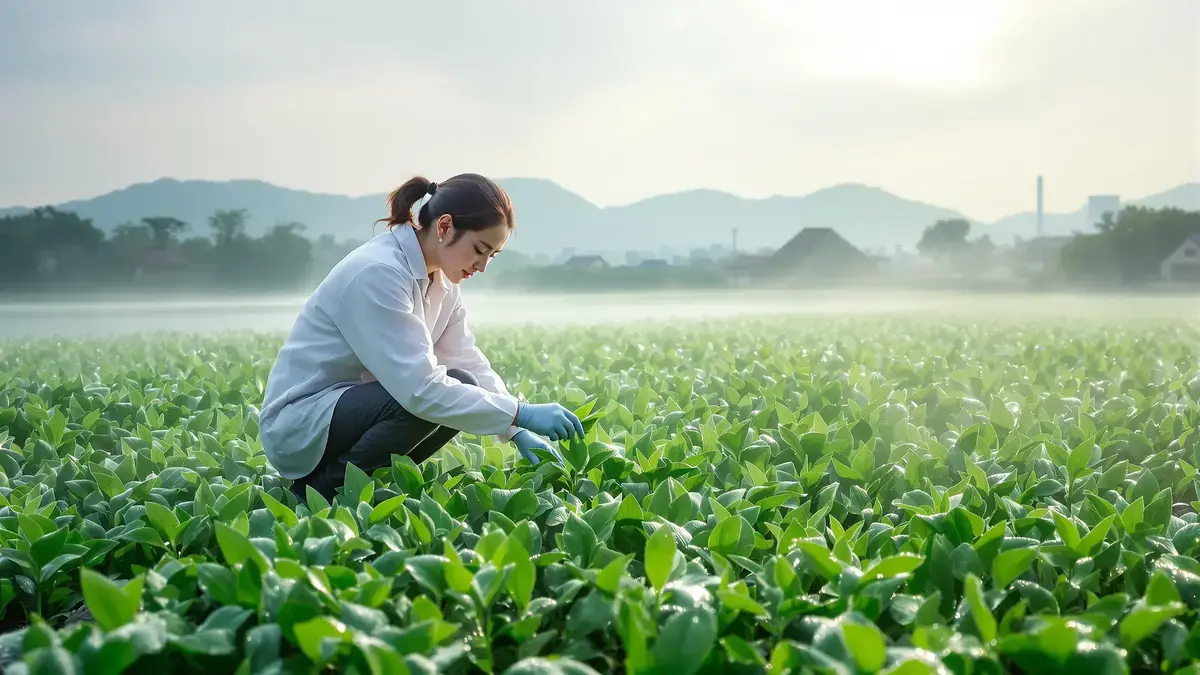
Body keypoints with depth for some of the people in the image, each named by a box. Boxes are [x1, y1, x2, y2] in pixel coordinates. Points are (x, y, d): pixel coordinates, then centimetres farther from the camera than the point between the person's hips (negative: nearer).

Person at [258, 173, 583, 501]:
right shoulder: (378, 273, -25)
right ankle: (325, 487, -10)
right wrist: (522, 414, -30)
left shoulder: (439, 282, 3)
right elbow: (420, 388, -32)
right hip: (297, 425, -9)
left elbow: (470, 364, 4)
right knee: (436, 399, -27)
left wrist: (519, 432, -10)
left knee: (464, 390, -4)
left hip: (350, 404, 9)